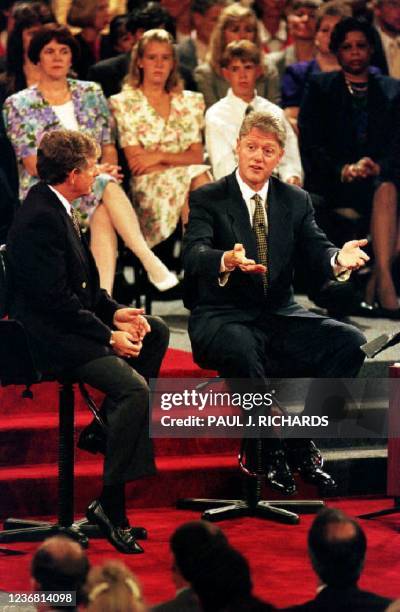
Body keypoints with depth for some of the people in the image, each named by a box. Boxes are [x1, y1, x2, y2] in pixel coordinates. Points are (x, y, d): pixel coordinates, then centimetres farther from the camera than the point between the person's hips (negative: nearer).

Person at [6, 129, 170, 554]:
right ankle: (109, 506, -23)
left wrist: (114, 313, 3)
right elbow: (56, 300, -24)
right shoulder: (39, 219, -21)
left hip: (72, 321, 11)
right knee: (134, 388, -25)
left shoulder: (55, 209, 11)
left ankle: (106, 426, 14)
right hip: (49, 337, -11)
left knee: (155, 332, 18)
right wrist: (108, 336, -19)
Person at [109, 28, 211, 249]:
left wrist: (159, 156, -9)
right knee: (198, 176, -32)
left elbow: (196, 157, 7)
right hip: (147, 188, -3)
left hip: (187, 181, 3)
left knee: (199, 177, -33)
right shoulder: (124, 103, 7)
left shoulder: (190, 101, 19)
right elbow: (136, 164, -2)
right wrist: (180, 164, -10)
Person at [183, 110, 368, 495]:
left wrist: (338, 259, -26)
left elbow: (317, 254, 0)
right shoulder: (207, 200, -2)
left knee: (349, 341, -21)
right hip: (224, 318, -4)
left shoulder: (296, 201, 11)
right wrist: (227, 261, -42)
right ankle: (269, 449, -20)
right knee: (240, 349, -39)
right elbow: (193, 257, -18)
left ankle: (301, 441, -9)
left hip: (279, 316, 4)